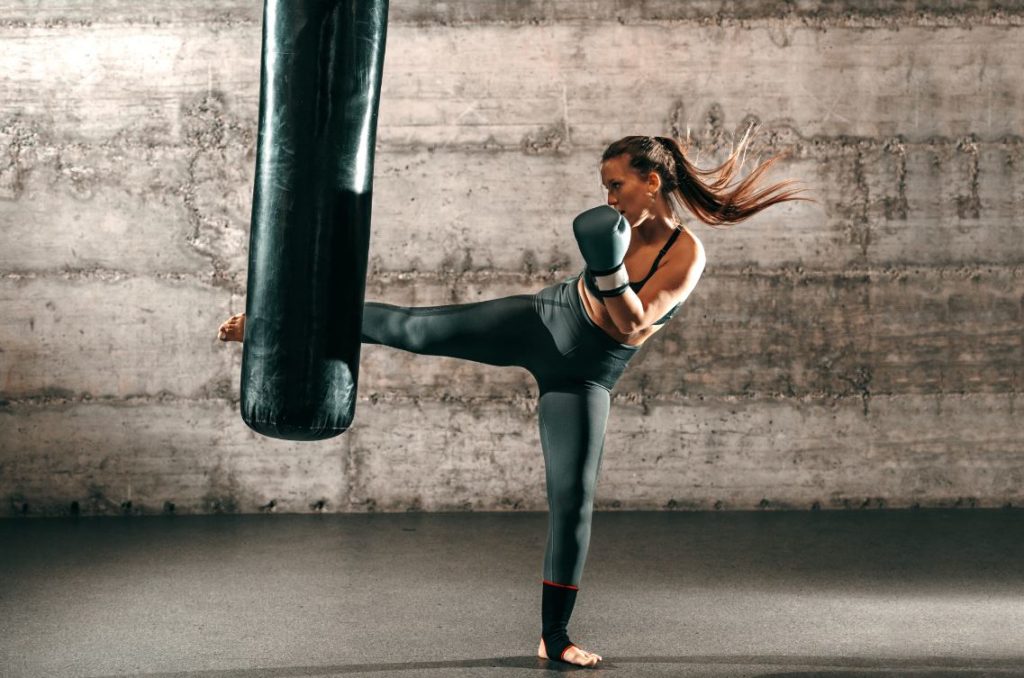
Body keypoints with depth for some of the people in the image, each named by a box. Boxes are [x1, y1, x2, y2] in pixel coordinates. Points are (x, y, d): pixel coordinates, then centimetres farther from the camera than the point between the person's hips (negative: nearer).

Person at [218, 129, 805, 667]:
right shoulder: (624, 222, -6)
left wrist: (609, 269, -36)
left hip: (585, 375, -3)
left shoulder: (687, 255, -18)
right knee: (412, 327, -5)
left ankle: (556, 637, 11)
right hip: (540, 320, 3)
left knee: (574, 499, -4)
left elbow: (633, 326, -24)